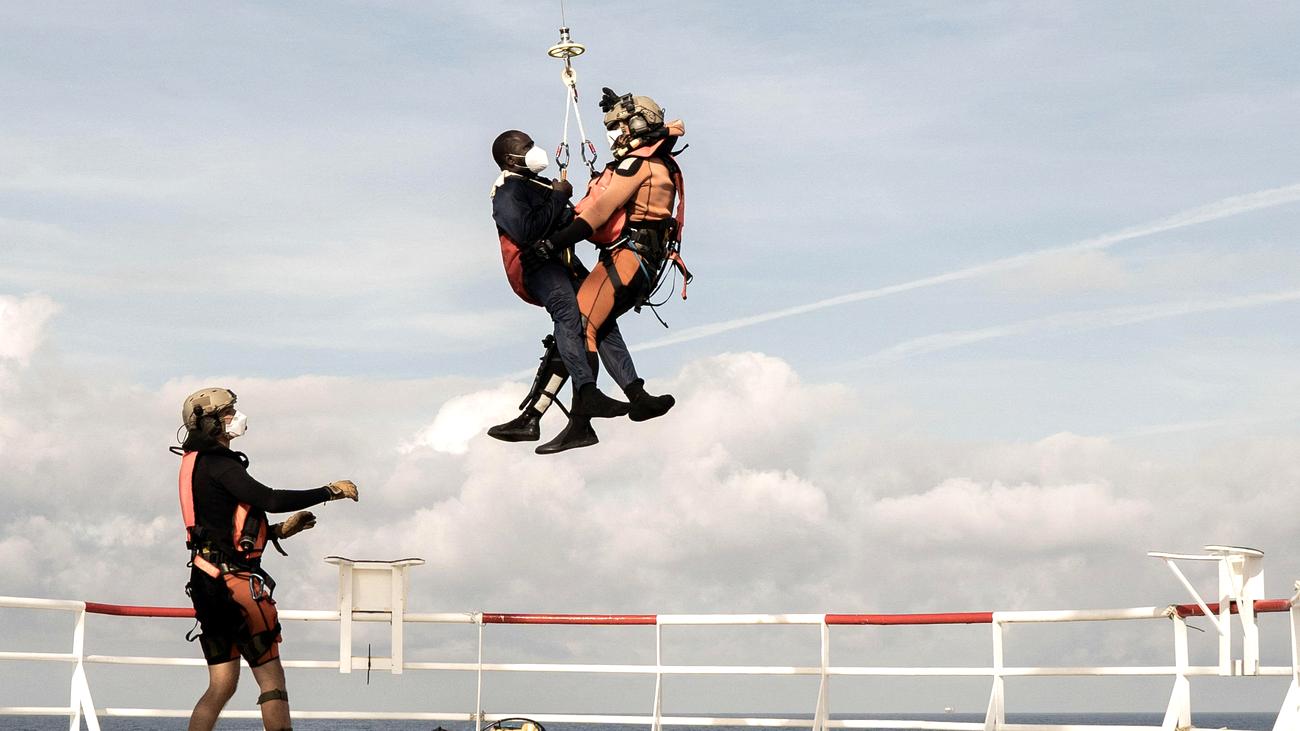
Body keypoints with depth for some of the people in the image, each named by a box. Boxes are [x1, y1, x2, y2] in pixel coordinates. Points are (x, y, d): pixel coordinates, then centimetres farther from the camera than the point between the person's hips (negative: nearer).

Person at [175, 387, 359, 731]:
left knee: (221, 685, 10)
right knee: (271, 679, -5)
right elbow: (269, 499, -23)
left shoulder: (196, 465, 19)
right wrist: (329, 492, -14)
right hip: (234, 580, -10)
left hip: (207, 582, 10)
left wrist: (280, 530, 21)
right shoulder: (217, 462, -12)